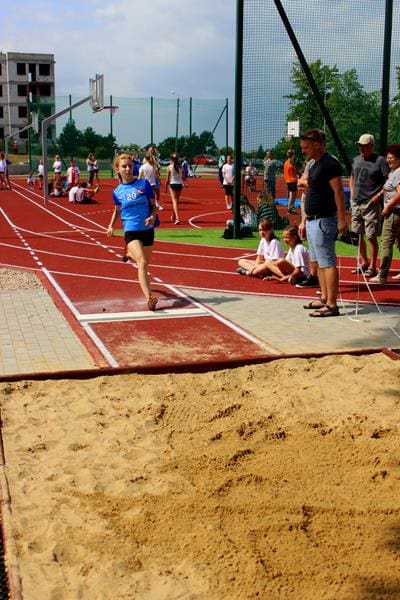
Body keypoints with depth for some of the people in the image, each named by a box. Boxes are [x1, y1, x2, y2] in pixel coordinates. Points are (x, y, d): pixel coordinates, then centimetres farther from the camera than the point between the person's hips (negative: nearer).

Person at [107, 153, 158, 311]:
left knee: (146, 262, 18)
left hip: (147, 229, 2)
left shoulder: (144, 183, -1)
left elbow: (153, 205, 4)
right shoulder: (117, 191, 3)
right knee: (142, 262, -20)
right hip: (130, 231, -2)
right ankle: (149, 298, -27)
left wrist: (152, 216, -16)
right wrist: (111, 226, 3)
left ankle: (130, 254, 54)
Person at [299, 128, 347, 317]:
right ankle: (324, 298, 25)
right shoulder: (314, 166, 17)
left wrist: (341, 220, -23)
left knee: (327, 263, -9)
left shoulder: (330, 164, -13)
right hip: (313, 221, 10)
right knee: (319, 262, 15)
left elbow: (338, 192, -19)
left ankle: (332, 305, -6)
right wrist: (304, 221, 20)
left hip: (323, 221, -10)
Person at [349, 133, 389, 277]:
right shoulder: (356, 160, 11)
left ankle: (372, 267, 4)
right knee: (359, 234, 13)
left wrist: (378, 196, -16)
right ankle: (363, 262, 26)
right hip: (356, 203, 7)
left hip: (371, 204, -7)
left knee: (371, 236, -3)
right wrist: (352, 193, 12)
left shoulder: (380, 160, -9)